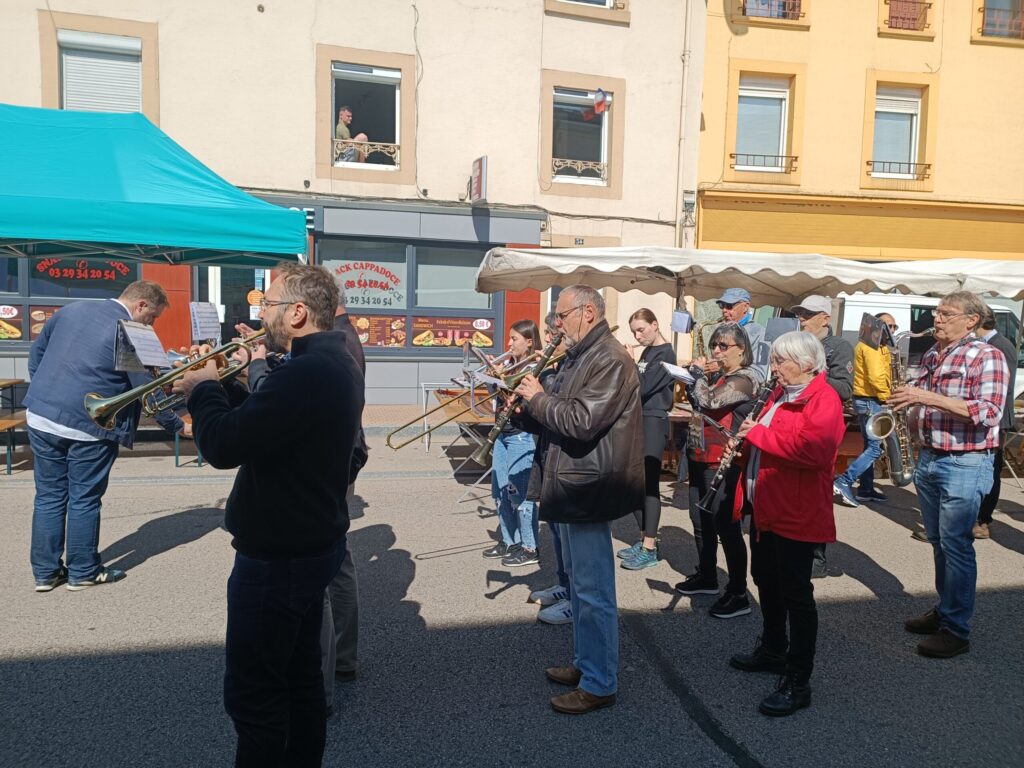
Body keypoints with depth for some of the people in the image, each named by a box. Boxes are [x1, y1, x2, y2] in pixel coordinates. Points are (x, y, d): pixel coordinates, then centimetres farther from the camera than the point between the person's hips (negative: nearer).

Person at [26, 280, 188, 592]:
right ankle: (82, 572, 19)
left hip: (40, 417, 6)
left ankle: (45, 572, 23)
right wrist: (179, 426, 2)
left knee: (49, 496, 14)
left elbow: (36, 353, 16)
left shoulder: (71, 309, 9)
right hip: (87, 427, -6)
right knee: (85, 500, 8)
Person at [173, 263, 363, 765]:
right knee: (299, 676, 22)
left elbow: (223, 445, -28)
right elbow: (267, 421, 16)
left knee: (253, 696, 5)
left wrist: (203, 389, -10)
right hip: (313, 542, 10)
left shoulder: (304, 373, -27)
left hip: (277, 556, -10)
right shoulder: (334, 363, 8)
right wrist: (224, 386, 4)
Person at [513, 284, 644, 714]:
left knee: (593, 591, 0)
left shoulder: (610, 360, -17)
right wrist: (526, 407, -1)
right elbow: (556, 417, 16)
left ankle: (599, 685, 13)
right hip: (572, 486, 11)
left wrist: (538, 398, -14)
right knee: (580, 583, 21)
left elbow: (581, 422, -26)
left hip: (587, 489, -11)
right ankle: (584, 663, 36)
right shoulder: (578, 357, 14)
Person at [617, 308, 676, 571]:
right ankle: (644, 540, 21)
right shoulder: (647, 353, 15)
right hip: (638, 421, 9)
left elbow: (641, 388, -21)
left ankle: (650, 549, -2)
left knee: (649, 485, -7)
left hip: (653, 423, -9)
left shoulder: (665, 354, -11)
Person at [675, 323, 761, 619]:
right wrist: (697, 376, 4)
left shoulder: (744, 379, -15)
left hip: (723, 465, -9)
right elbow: (697, 404, 20)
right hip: (701, 459, 9)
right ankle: (707, 577, 36)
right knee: (703, 521, 19)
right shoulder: (717, 377, 12)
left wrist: (697, 372, -11)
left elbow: (708, 401, -28)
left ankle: (738, 595, 7)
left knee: (726, 527, -4)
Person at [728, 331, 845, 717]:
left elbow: (811, 447, -30)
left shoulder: (823, 400, -15)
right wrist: (748, 435, 6)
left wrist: (758, 433, -21)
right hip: (765, 508, 10)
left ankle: (798, 682, 7)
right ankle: (772, 649, 38)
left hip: (796, 515, -10)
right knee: (766, 581, 20)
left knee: (795, 594, -2)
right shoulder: (782, 393, 14)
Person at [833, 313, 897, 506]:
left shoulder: (877, 345, 21)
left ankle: (866, 489, 18)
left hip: (867, 401, 11)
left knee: (871, 446, 14)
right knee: (876, 447, -11)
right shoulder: (872, 345, -14)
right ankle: (844, 481, -13)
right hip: (870, 401, -11)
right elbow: (875, 377, -24)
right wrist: (888, 398, -15)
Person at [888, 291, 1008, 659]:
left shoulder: (987, 356, -11)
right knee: (939, 542, 16)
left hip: (965, 464, -7)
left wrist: (929, 398, -26)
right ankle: (945, 610, 31)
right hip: (928, 459, 7)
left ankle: (956, 630, 10)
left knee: (955, 545, -2)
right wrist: (908, 403, 0)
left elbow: (989, 412, -23)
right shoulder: (931, 355, 11)